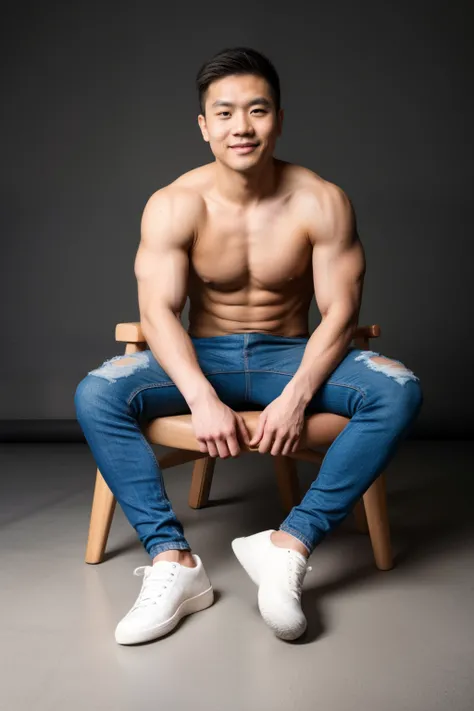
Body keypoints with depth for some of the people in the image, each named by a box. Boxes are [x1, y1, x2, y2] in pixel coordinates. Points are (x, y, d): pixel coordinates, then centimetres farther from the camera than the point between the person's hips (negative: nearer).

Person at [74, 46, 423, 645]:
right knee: (95, 395, -26)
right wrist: (202, 399, -32)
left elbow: (340, 311, -11)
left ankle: (291, 544, -27)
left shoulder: (321, 202, -9)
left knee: (398, 391, -27)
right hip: (202, 355, 0)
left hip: (290, 355, 0)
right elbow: (158, 311, -16)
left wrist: (297, 396, -27)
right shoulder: (173, 206, -9)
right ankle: (172, 560, -25)